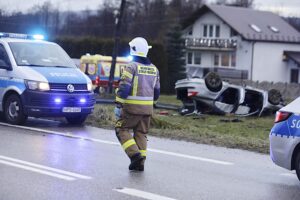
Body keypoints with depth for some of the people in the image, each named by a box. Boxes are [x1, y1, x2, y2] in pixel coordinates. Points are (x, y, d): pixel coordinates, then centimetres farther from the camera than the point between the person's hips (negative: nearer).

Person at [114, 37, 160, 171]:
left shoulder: (132, 66, -10)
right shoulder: (154, 69, 11)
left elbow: (124, 87, -16)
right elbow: (156, 91, 16)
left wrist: (118, 105, -14)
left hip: (132, 107, -6)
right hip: (147, 108, 6)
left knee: (122, 130, 5)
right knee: (141, 133, 12)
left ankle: (134, 154, -12)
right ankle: (140, 163, 10)